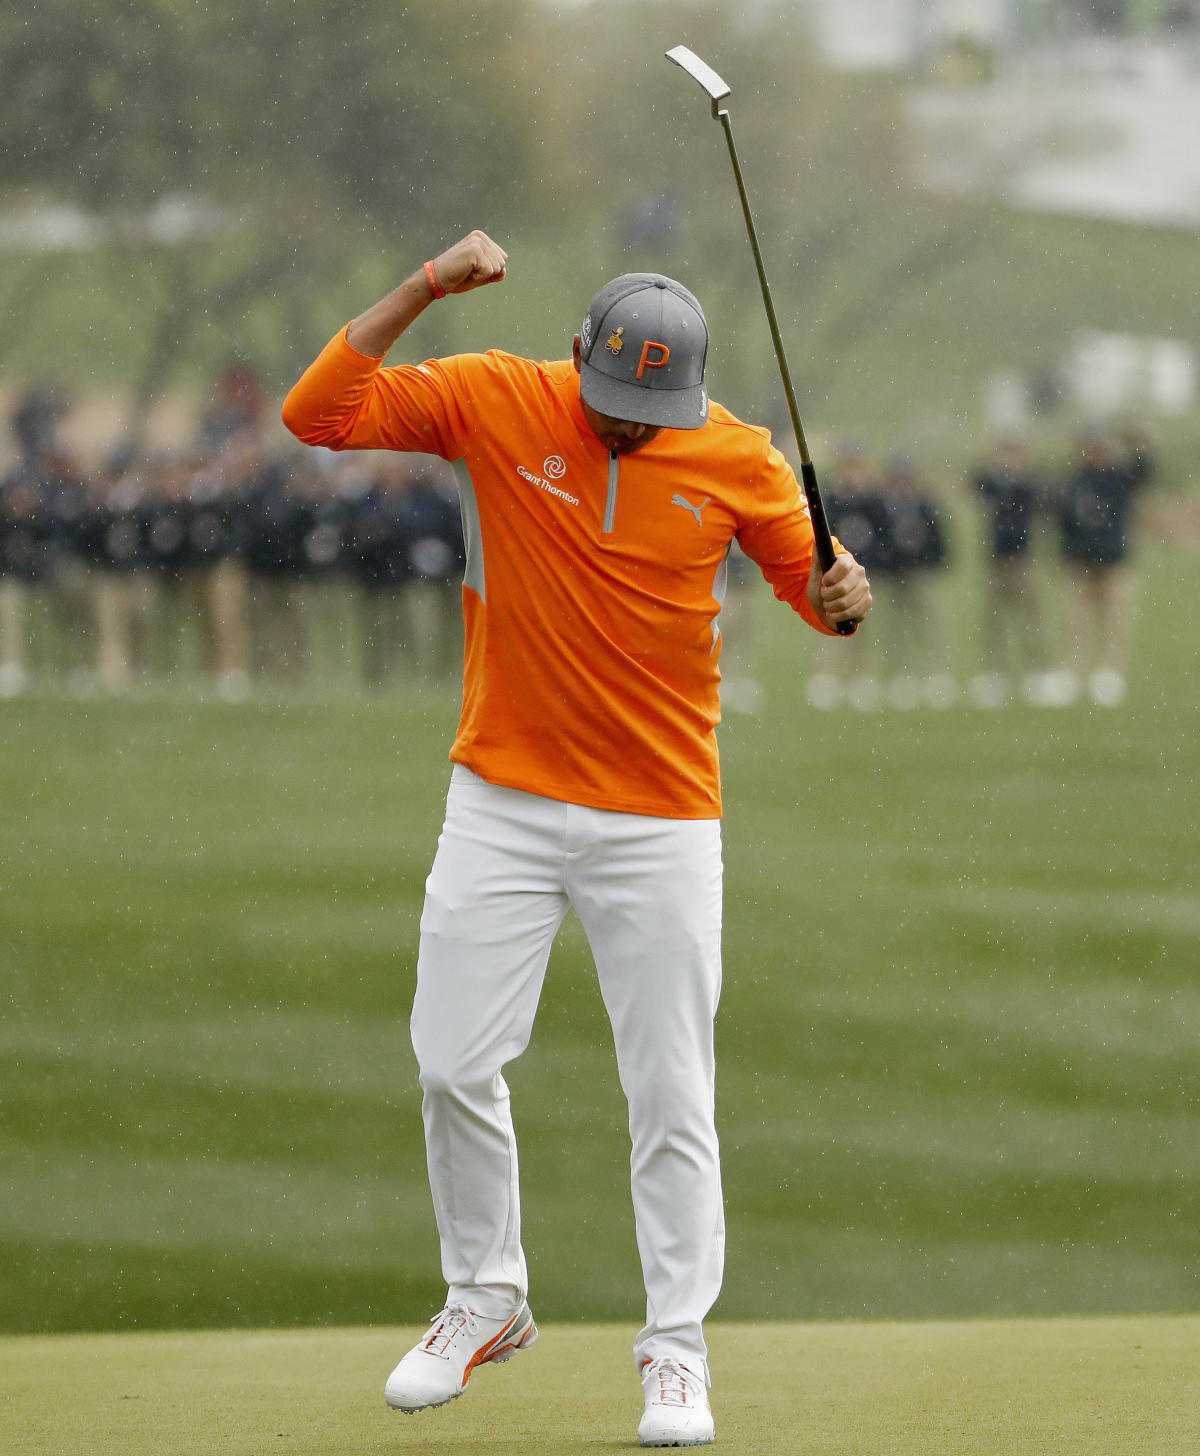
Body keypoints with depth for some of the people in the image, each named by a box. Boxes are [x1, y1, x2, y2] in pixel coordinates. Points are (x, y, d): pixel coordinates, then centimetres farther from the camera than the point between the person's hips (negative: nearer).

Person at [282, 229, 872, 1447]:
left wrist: (843, 595, -17)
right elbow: (316, 412, -13)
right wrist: (423, 292, -22)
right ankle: (486, 1302, 23)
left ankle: (675, 1351, 8)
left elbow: (809, 572, 7)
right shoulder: (493, 402, -7)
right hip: (504, 802, 1)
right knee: (454, 1067, 2)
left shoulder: (734, 458, -5)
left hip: (661, 822, -1)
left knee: (671, 1095, -1)